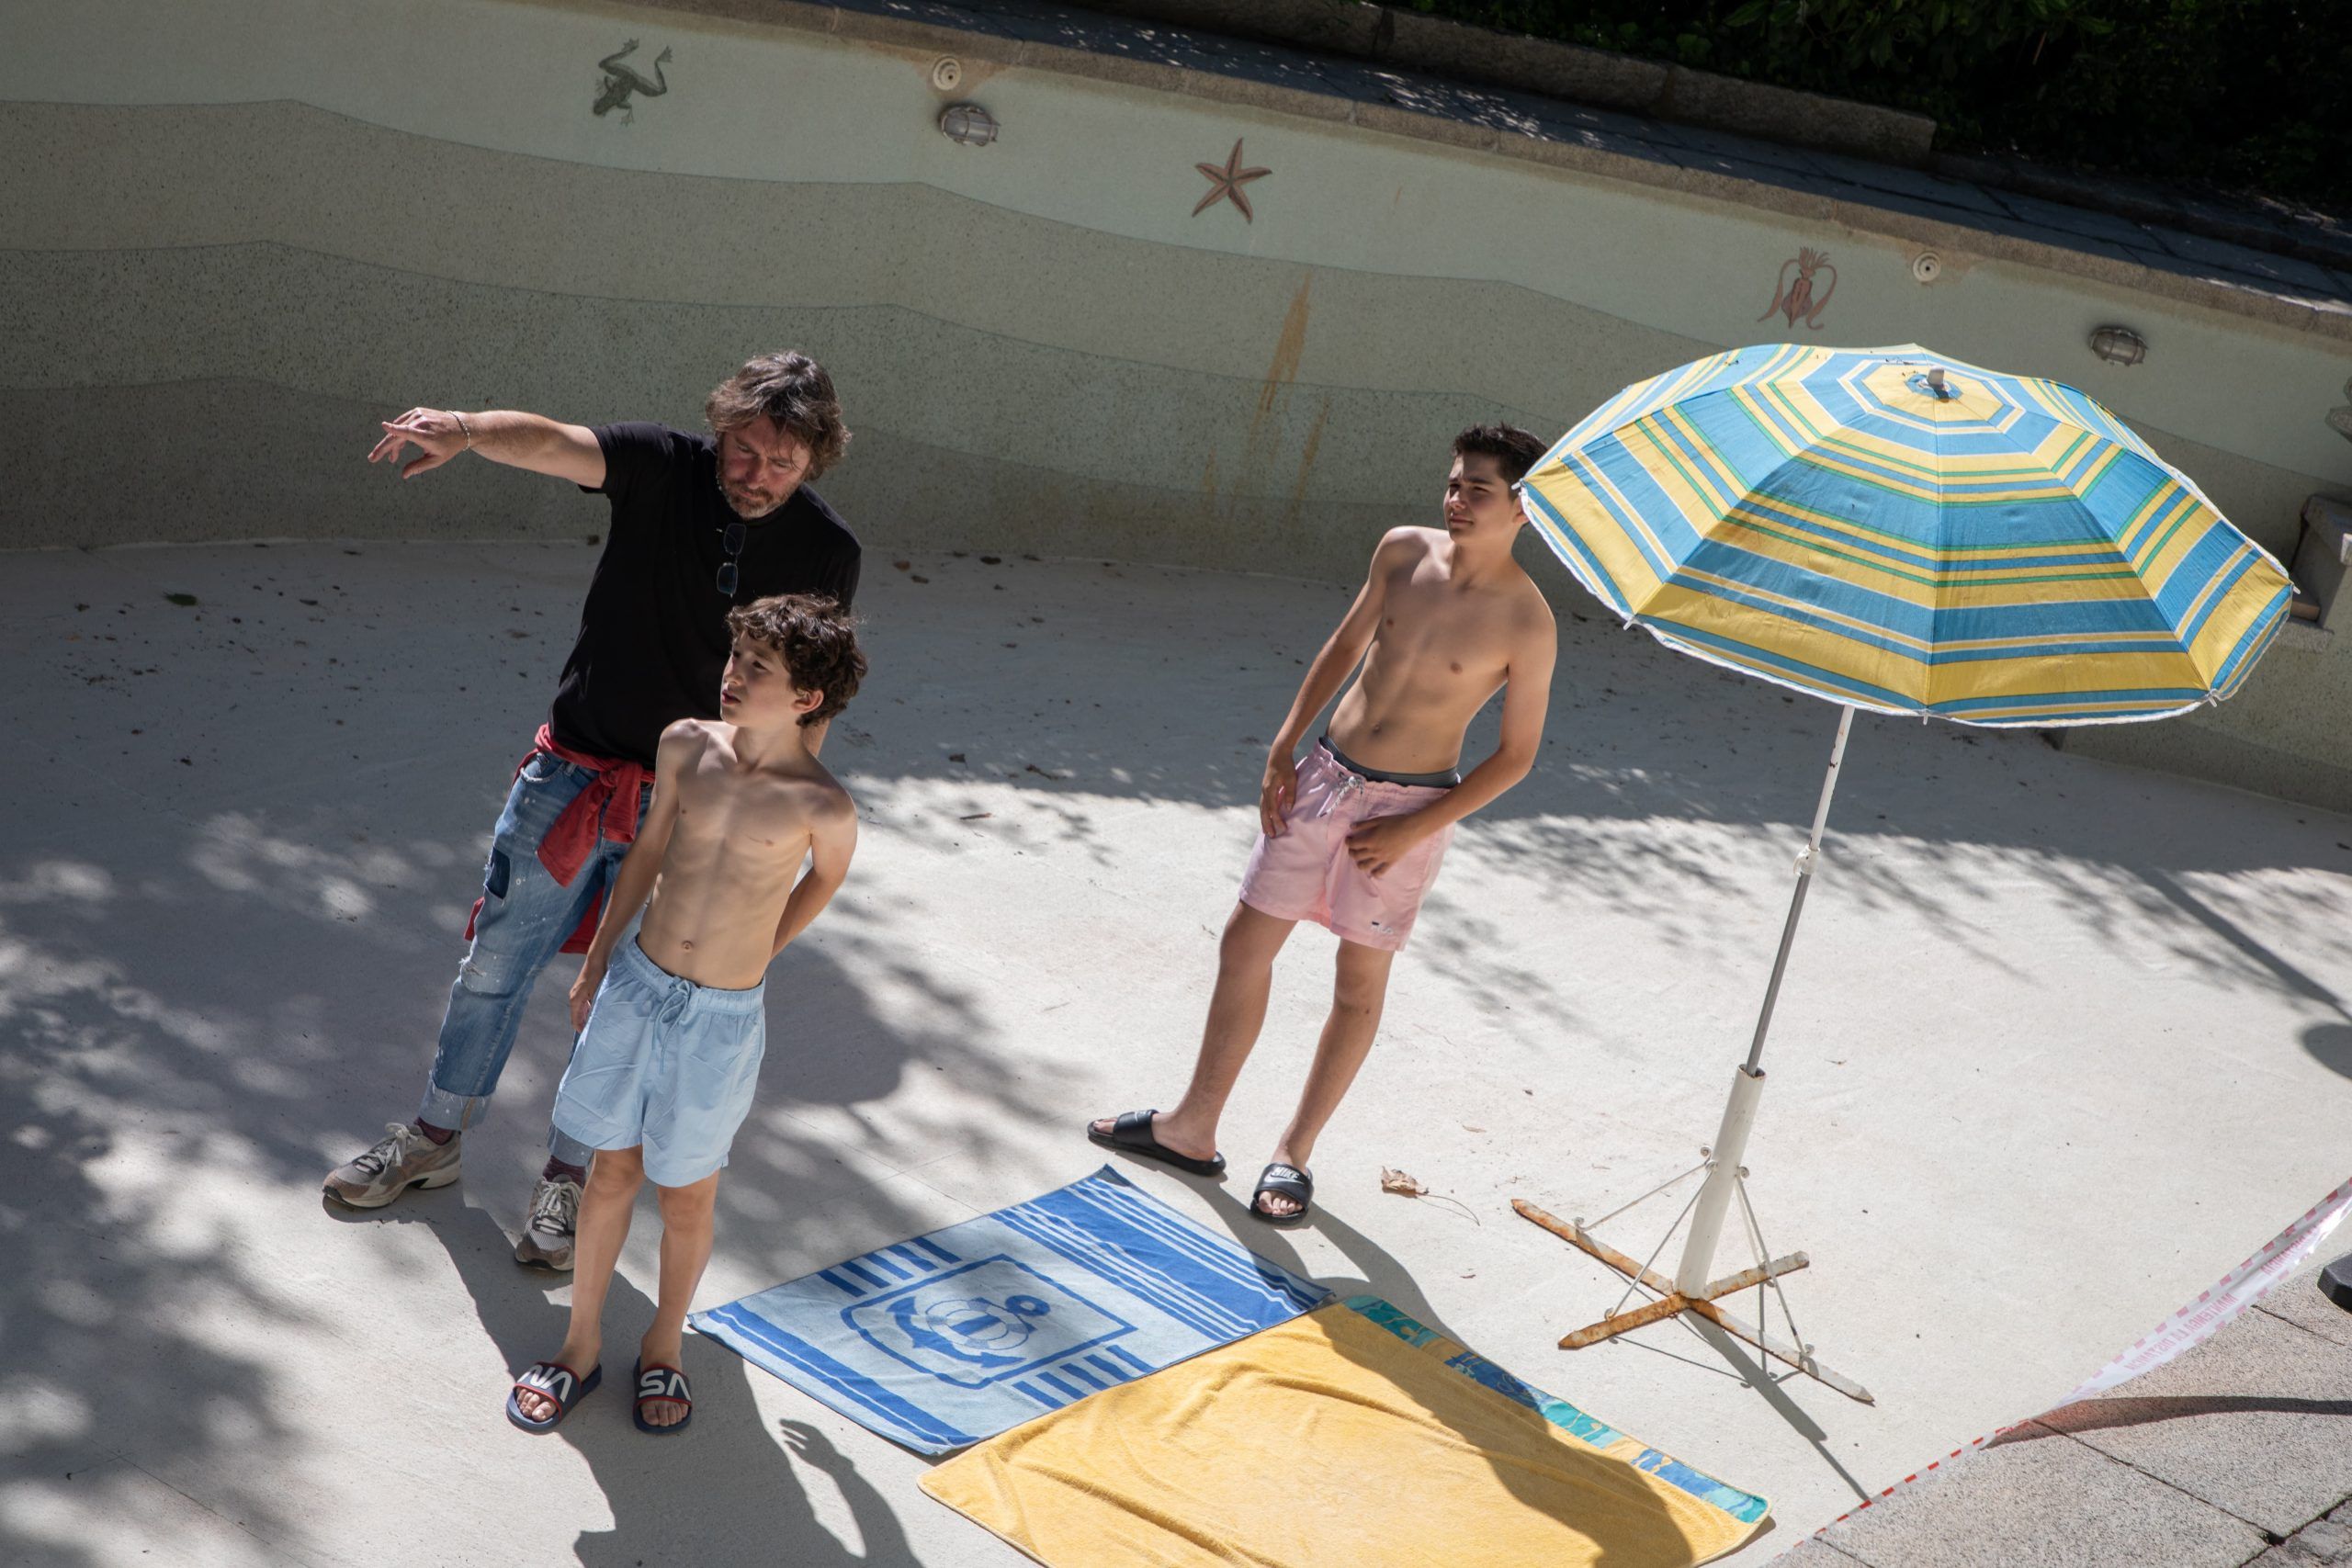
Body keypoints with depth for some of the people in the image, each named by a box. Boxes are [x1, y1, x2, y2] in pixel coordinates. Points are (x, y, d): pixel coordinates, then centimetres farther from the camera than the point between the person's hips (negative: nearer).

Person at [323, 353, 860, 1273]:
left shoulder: (826, 552, -8)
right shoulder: (664, 469, -12)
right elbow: (554, 443, -30)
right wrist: (467, 431, -51)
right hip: (570, 772, 1)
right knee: (495, 964, 12)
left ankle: (570, 1179, 28)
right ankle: (435, 1140, 34)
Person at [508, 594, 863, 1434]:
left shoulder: (820, 805, -17)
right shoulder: (685, 745, -5)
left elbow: (827, 876, 6)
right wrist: (596, 961, 15)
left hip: (721, 1017, -3)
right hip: (635, 985, 3)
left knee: (686, 1196, 11)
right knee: (612, 1172, 14)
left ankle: (664, 1344, 34)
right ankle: (583, 1342, 30)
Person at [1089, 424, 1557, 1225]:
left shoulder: (1525, 624, -15)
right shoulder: (1402, 551, -2)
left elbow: (1516, 754, -8)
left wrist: (1413, 829, -13)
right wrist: (1285, 745, 4)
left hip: (1406, 806, -5)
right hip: (1323, 774, 5)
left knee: (1360, 983, 8)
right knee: (1244, 945, 8)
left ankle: (1294, 1151, 25)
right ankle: (1193, 1129, 24)